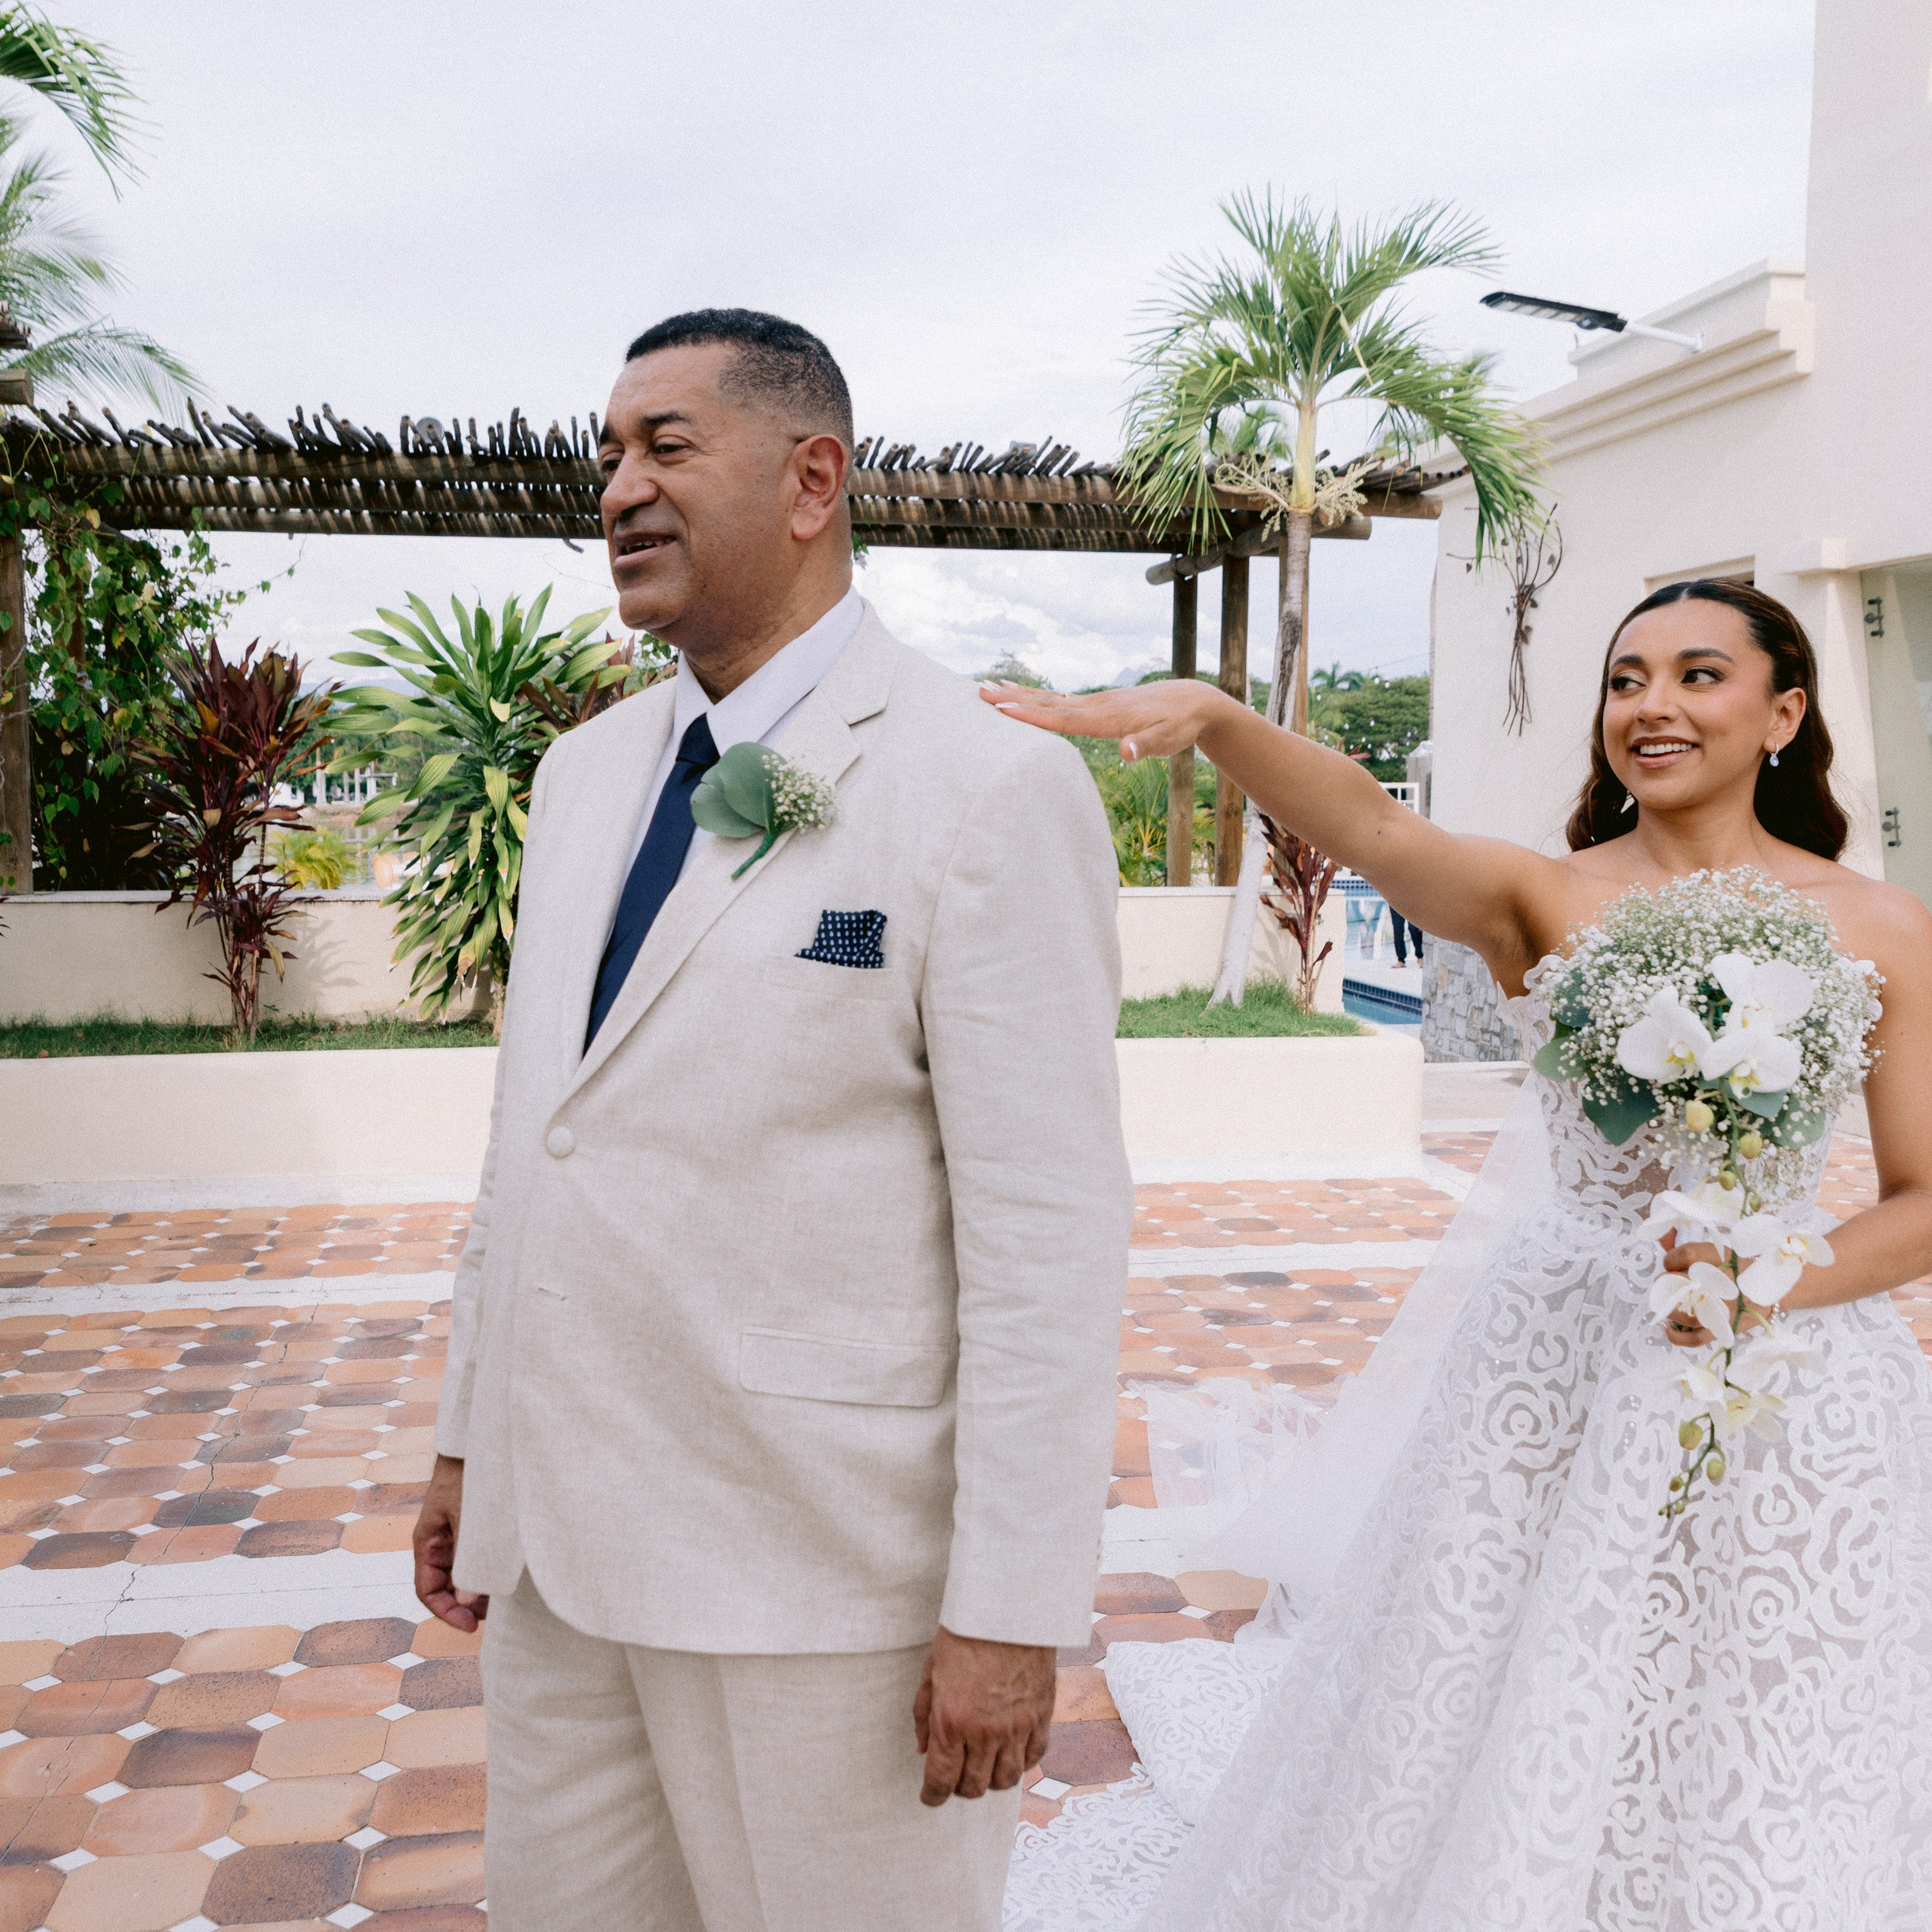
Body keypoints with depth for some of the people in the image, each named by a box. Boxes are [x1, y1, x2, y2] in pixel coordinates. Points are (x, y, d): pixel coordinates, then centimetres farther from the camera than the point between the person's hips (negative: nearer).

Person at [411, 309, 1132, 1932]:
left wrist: (1011, 1610, -15)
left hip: (823, 1563, -6)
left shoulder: (992, 787, -14)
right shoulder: (584, 773, 9)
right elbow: (532, 1133, 13)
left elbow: (1052, 1229, -16)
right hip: (555, 1540, 7)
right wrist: (469, 1435, 15)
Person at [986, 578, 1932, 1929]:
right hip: (1558, 1367, 0)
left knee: (1762, 1811, 13)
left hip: (1792, 1396, 1)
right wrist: (1210, 716, -40)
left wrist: (1778, 1282, -18)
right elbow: (1373, 827, -23)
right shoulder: (1543, 901, -3)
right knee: (1520, 1752, 12)